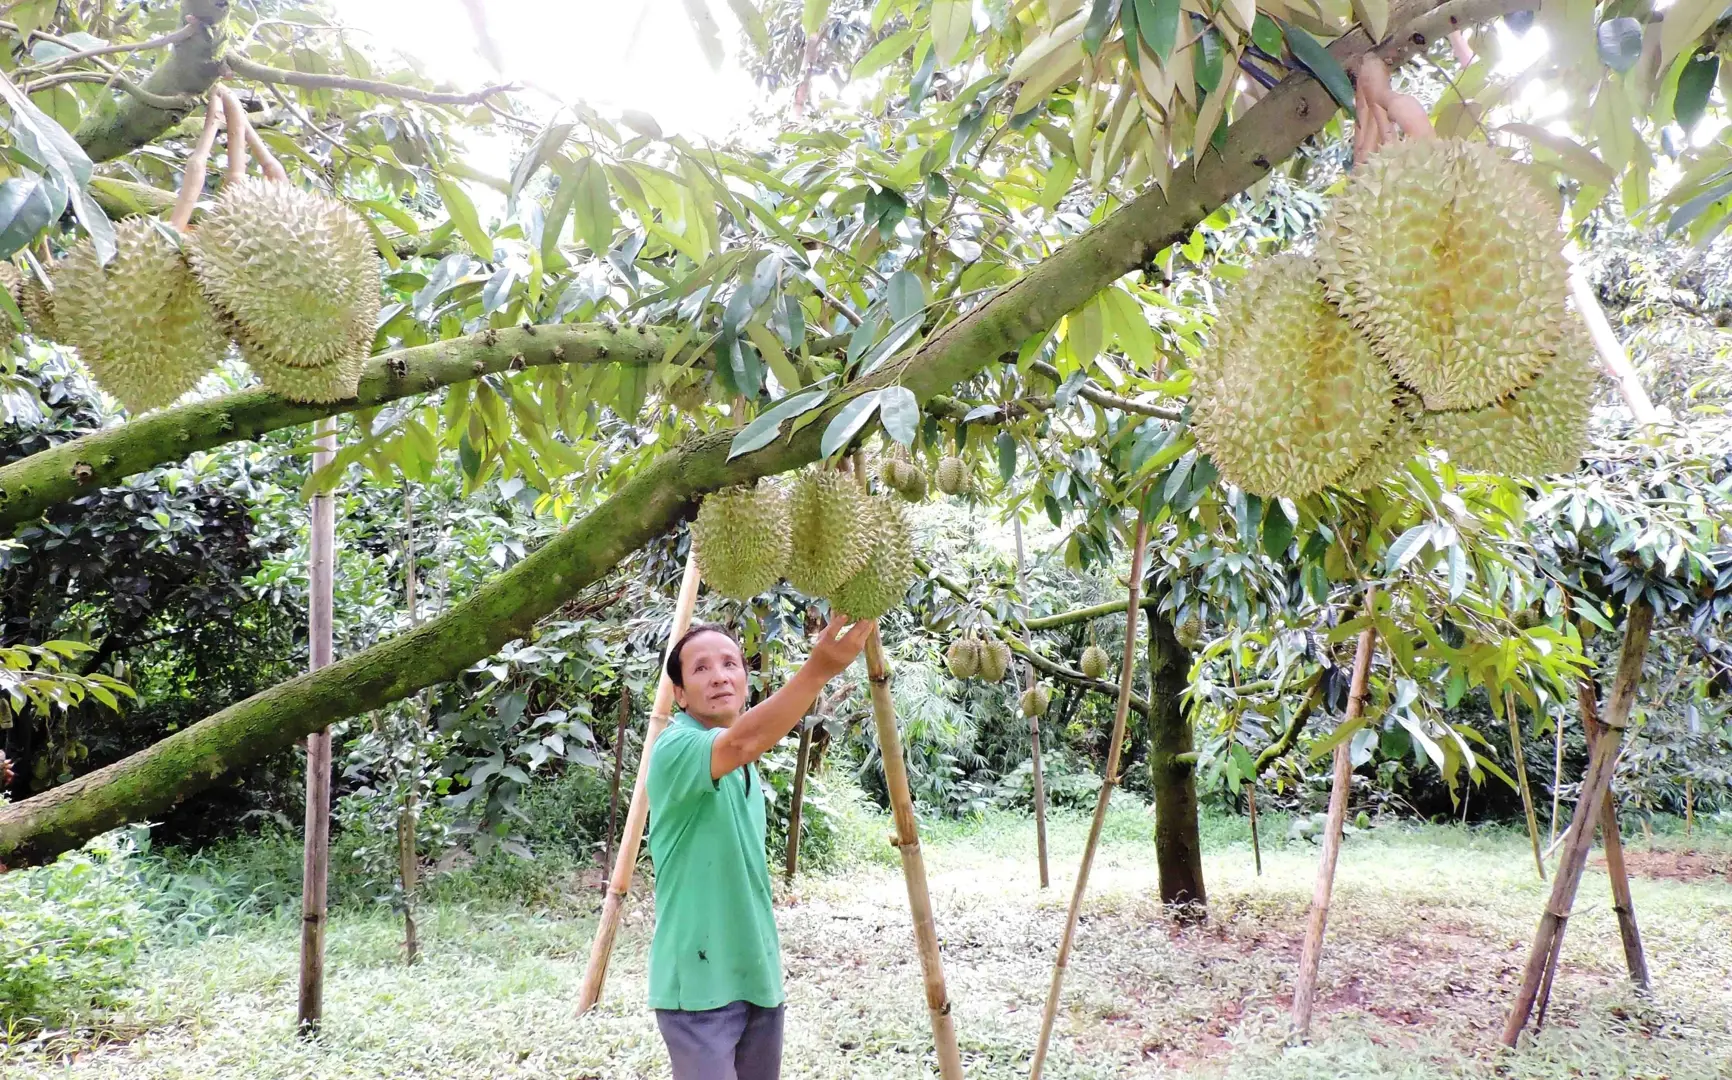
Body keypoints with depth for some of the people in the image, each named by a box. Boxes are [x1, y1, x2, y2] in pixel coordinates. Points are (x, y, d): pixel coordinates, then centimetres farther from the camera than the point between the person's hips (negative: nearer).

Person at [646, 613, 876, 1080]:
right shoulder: (675, 748, -19)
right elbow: (742, 743, -39)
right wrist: (818, 669, -53)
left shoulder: (743, 766, 11)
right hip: (700, 979, -8)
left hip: (758, 973, 8)